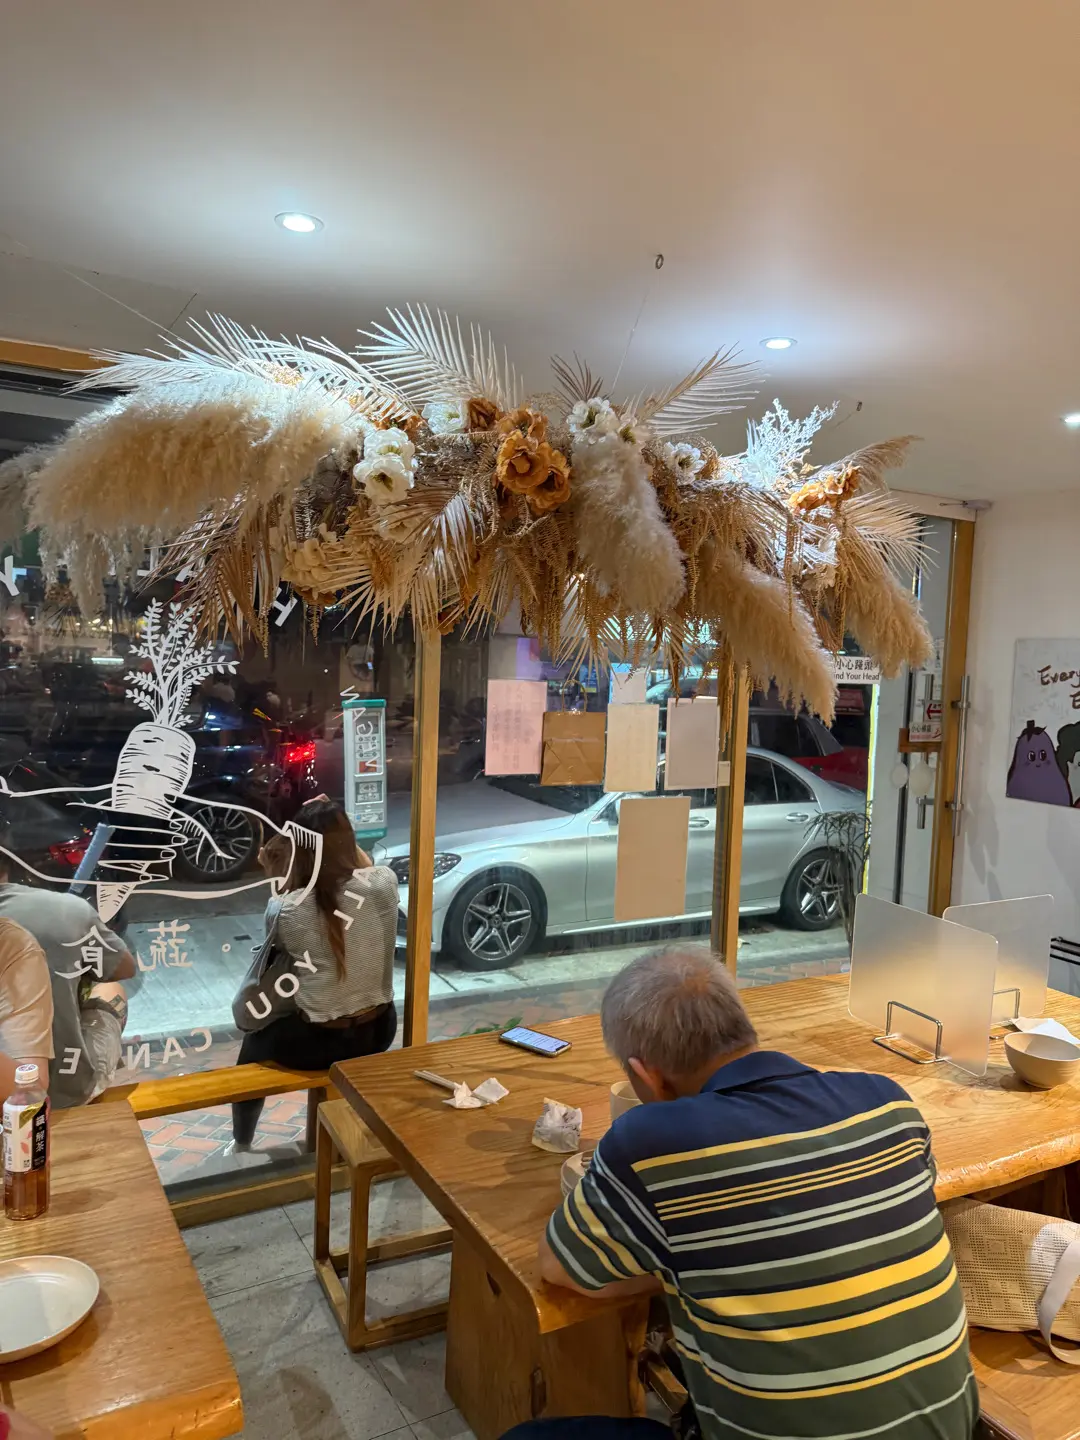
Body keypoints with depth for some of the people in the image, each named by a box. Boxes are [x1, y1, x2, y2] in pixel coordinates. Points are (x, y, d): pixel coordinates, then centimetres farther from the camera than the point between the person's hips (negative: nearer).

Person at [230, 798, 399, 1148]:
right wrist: (337, 827, 7)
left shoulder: (286, 910, -23)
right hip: (378, 1031, 3)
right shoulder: (384, 884, -17)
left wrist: (277, 877, 4)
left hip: (318, 1043, -3)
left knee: (255, 1041, 29)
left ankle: (241, 1143, 50)